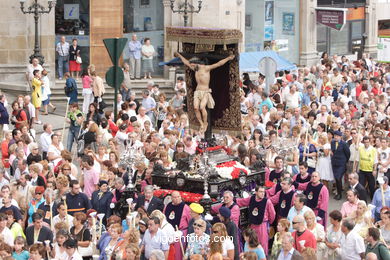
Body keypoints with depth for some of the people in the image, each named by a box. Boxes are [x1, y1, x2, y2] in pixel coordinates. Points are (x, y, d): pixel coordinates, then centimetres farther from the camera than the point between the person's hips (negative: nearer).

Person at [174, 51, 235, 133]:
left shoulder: (206, 68, -3)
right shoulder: (195, 69, 16)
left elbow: (218, 64, -7)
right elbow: (186, 62, 29)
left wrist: (228, 58, -12)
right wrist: (179, 55, 39)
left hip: (205, 92, -6)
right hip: (197, 92, 6)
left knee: (202, 107, -22)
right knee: (196, 108, -13)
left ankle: (205, 123, -4)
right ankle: (201, 124, -4)